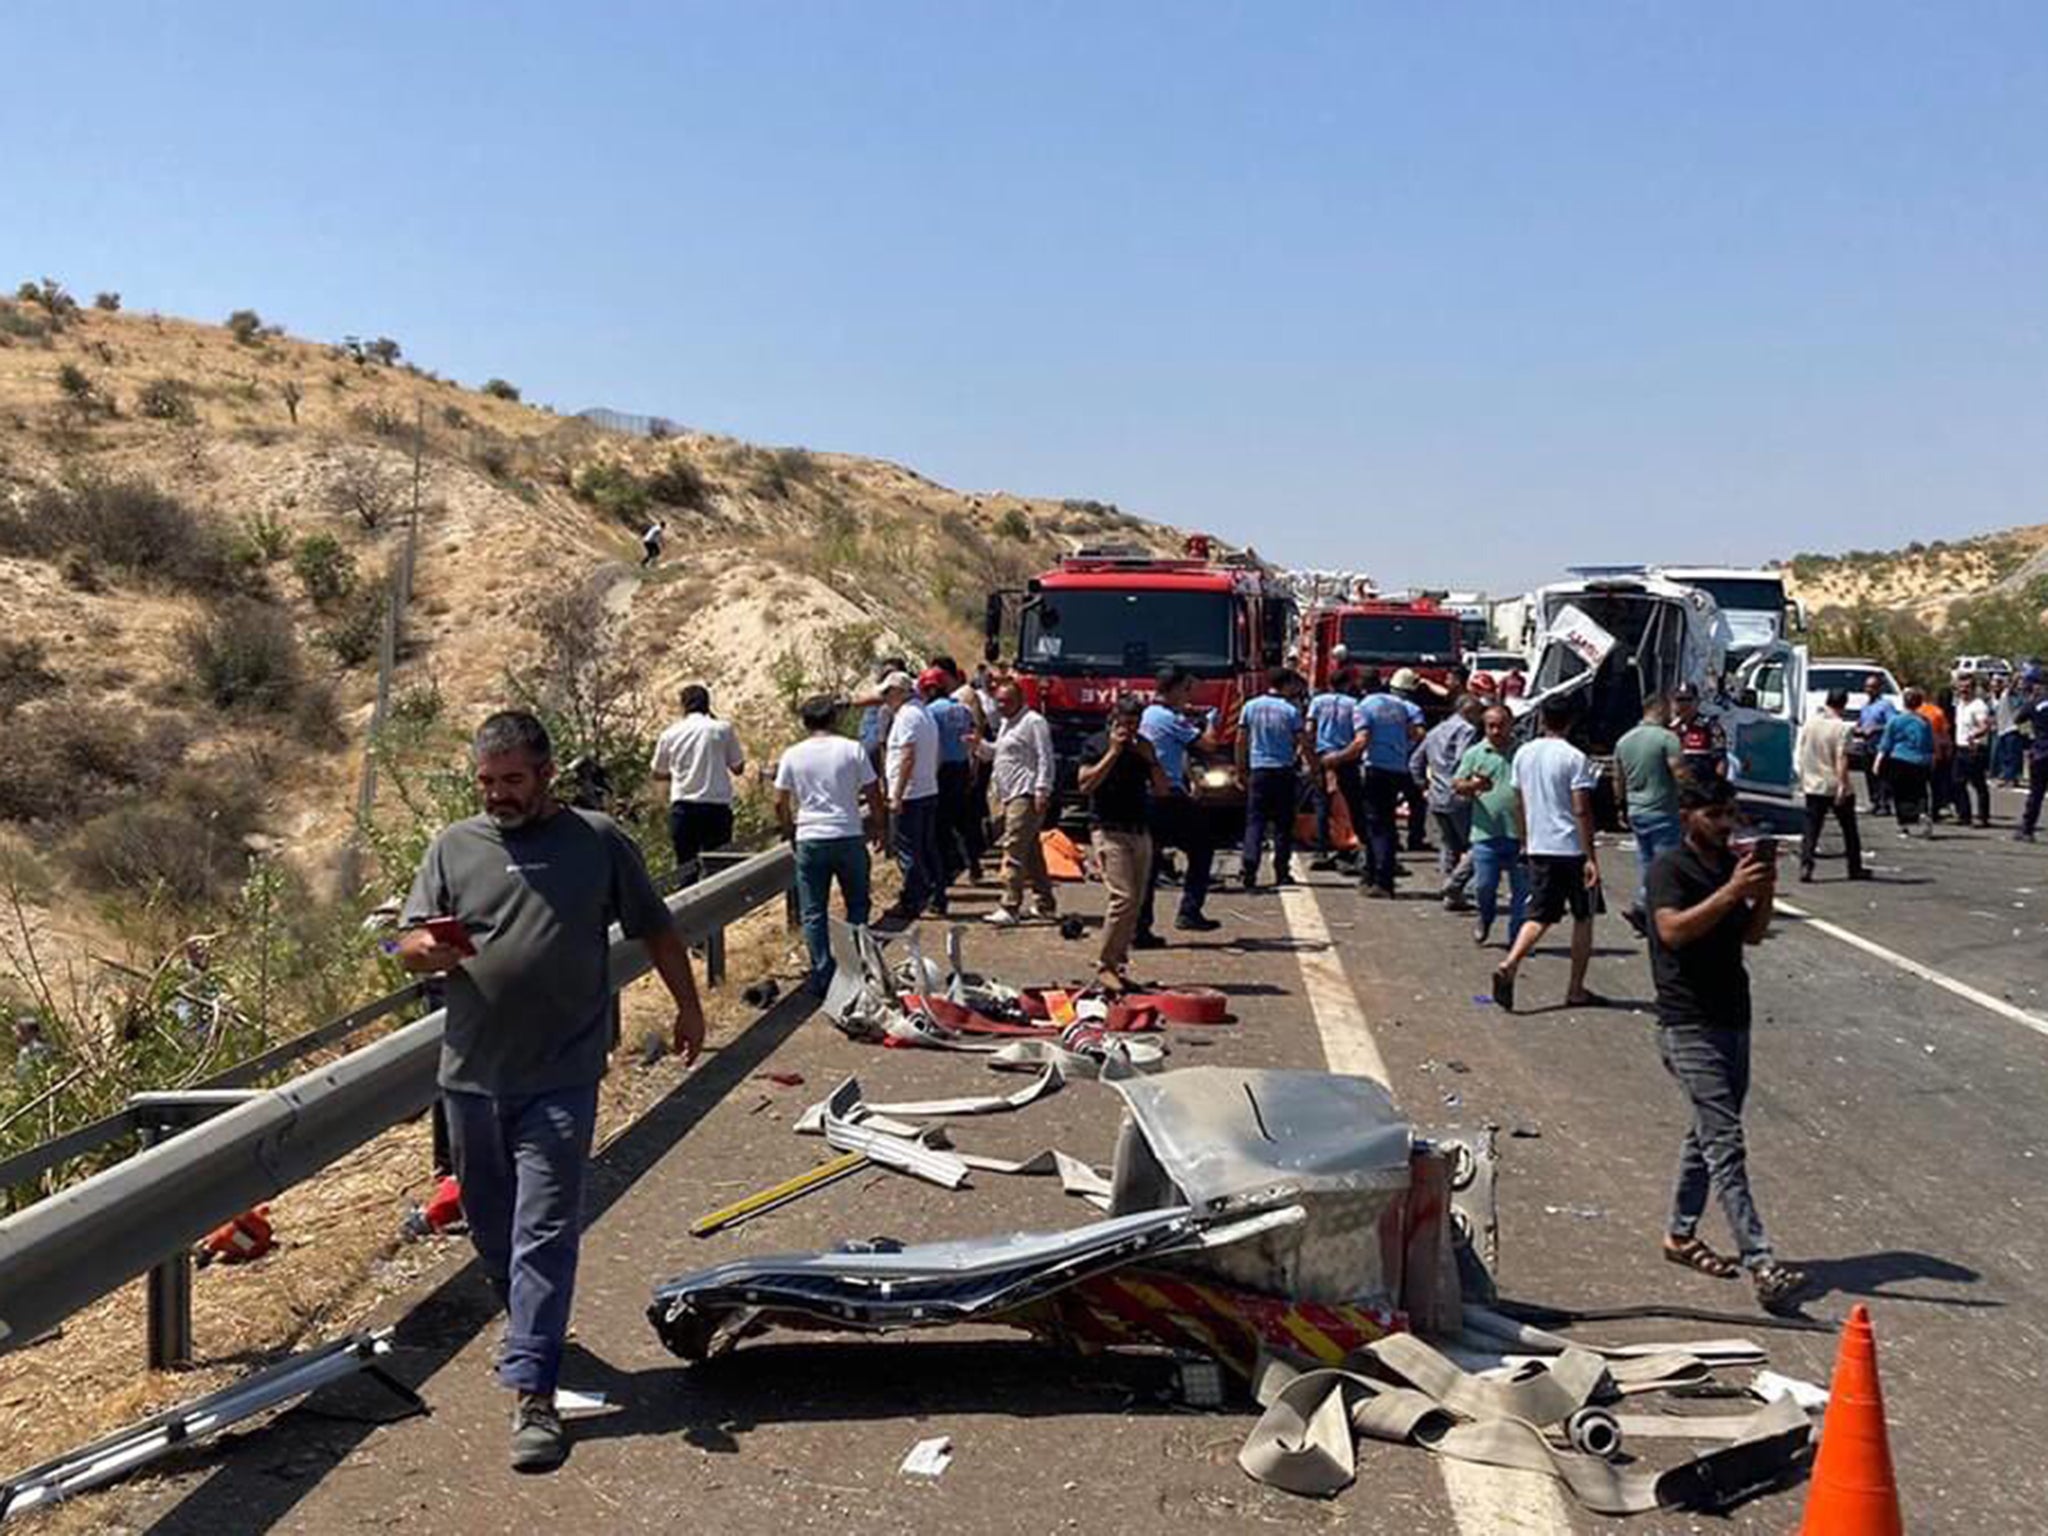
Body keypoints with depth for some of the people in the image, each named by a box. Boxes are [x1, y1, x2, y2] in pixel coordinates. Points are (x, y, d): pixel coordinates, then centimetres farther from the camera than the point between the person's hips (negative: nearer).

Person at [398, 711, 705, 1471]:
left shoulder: (598, 840, 2)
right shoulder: (454, 846, 7)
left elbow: (655, 927, 11)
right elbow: (408, 945, 5)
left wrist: (688, 1005, 14)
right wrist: (428, 949, -18)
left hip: (559, 1080, -3)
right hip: (471, 1074, 4)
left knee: (544, 1233, -7)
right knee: (490, 1228, 16)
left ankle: (533, 1392, -5)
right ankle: (529, 1334, 40)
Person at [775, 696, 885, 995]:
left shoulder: (793, 755, 1)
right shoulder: (852, 749, -2)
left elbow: (780, 803, 2)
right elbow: (874, 796, 1)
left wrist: (790, 832, 18)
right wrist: (878, 827, 15)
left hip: (810, 840, 0)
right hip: (849, 837, 0)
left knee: (813, 912, 7)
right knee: (857, 905, 16)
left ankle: (822, 975, 5)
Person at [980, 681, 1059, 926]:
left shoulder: (1033, 722, -9)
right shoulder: (1007, 723, 20)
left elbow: (1045, 759, -14)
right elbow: (996, 752, 28)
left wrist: (1042, 791, -20)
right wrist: (980, 744, 9)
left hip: (1026, 796, -10)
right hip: (1011, 796, 10)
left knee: (1014, 849, -15)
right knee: (1031, 851, 16)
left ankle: (1009, 907, -17)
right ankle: (1044, 903, 25)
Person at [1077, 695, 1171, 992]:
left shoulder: (1143, 746, 15)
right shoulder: (1096, 744, 0)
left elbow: (1162, 789, 12)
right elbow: (1086, 785, -13)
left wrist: (1150, 759, -3)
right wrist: (1113, 752, -13)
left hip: (1141, 832, 6)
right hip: (1111, 831, -6)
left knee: (1135, 902, 3)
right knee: (1123, 897, -17)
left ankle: (1118, 963, 10)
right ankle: (1104, 965, -9)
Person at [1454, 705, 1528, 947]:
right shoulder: (1475, 753, 5)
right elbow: (1456, 784, 4)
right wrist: (1472, 786, -18)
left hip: (1519, 835, 0)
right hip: (1486, 834, 0)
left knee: (1521, 889, 1)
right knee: (1484, 886, 3)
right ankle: (1485, 919, 32)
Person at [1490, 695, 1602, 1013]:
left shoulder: (1524, 754, 5)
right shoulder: (1574, 758, -12)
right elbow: (1581, 811, -15)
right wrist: (1591, 857, -14)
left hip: (1538, 848, 5)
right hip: (1571, 849, -5)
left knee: (1540, 916, 7)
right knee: (1583, 917, 11)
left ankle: (1508, 965, -18)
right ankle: (1576, 990, 13)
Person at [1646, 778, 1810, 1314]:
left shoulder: (1732, 864, 14)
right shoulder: (1670, 868, -10)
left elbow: (1751, 935, 13)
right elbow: (1674, 930, -24)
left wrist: (1765, 892, -4)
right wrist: (1731, 891, -28)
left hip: (1732, 1018, 8)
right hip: (1689, 1024, -8)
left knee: (1707, 1133, 17)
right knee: (1725, 1145, -12)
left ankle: (1680, 1234, 31)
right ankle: (1761, 1266, -17)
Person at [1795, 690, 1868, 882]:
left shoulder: (1809, 724, 4)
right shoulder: (1842, 727, -13)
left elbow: (1801, 754, 9)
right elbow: (1841, 759, -19)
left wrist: (1802, 779, 18)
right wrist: (1842, 786, -21)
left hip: (1813, 786, 4)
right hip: (1836, 787, -4)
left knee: (1811, 830, 2)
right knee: (1849, 829, 12)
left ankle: (1805, 867, -13)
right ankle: (1855, 868, 21)